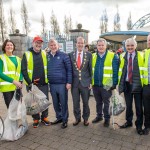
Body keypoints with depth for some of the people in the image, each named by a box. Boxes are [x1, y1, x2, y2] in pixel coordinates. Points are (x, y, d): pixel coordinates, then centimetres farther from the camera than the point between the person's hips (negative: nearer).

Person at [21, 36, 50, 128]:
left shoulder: (45, 54, 5)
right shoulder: (27, 54, -3)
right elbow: (24, 70, -6)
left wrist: (48, 79, 2)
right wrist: (29, 82, -12)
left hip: (44, 83, 2)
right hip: (32, 84, -2)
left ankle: (44, 117, 28)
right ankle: (36, 119, 26)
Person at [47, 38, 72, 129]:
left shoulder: (64, 55, -5)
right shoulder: (47, 56, 6)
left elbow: (69, 69, -5)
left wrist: (69, 82, -10)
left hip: (62, 84, -4)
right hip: (52, 84, 4)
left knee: (63, 103, 6)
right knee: (55, 103, 15)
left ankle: (65, 120, 21)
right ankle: (59, 117, 33)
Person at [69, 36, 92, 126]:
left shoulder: (89, 55, -1)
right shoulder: (71, 55, 2)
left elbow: (91, 69, 0)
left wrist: (90, 82, -3)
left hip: (85, 82, -1)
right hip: (74, 83, 1)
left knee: (86, 102, 12)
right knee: (75, 103, 12)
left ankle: (86, 118, 31)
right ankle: (77, 118, 32)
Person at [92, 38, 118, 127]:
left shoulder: (112, 56, -5)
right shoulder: (93, 56, 8)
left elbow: (115, 71, -6)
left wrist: (114, 84, -12)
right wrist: (90, 82, 6)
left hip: (106, 85, -4)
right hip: (95, 84, 4)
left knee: (106, 103, 8)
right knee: (98, 102, 18)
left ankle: (107, 118, 25)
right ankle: (99, 116, 35)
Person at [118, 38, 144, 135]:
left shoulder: (141, 56, -2)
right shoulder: (123, 56, 5)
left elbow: (143, 70, -2)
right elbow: (121, 70, 7)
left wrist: (143, 83, -7)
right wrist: (120, 83, 3)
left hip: (137, 84, -2)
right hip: (127, 84, 3)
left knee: (139, 106, 7)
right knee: (128, 105, 15)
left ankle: (139, 125, 23)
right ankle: (129, 122, 33)